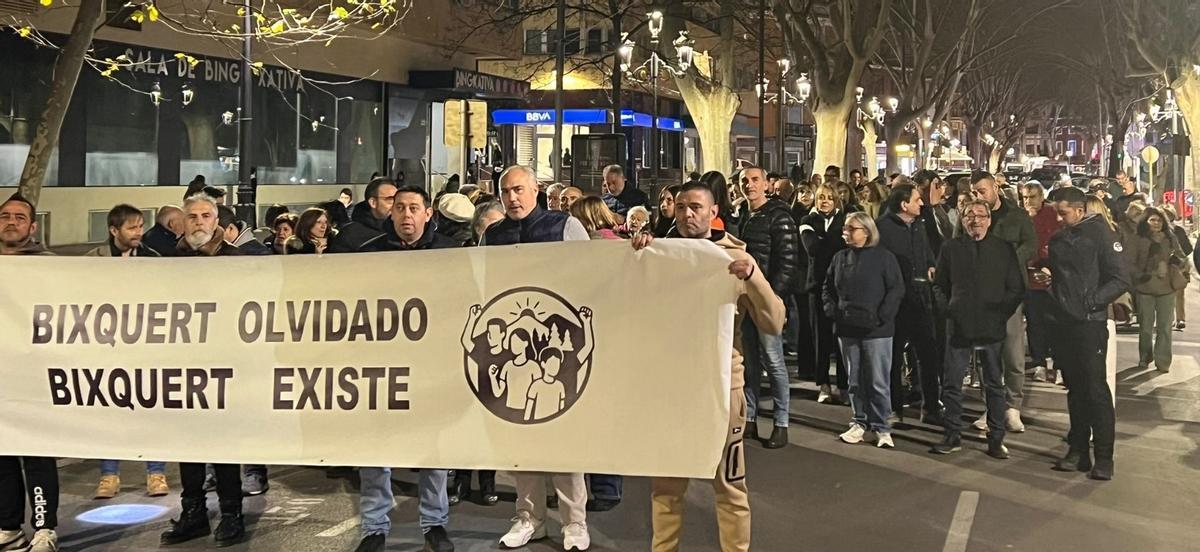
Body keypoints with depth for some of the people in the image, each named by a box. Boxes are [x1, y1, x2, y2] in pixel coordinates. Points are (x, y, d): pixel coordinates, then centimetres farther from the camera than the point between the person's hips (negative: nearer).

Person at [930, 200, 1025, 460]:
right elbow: (939, 284, 11)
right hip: (959, 327, 1)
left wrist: (1003, 313, -4)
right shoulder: (951, 248, 4)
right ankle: (953, 435, 15)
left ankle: (996, 439, 15)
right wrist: (948, 309, 0)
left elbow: (1017, 288, 5)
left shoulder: (1004, 249, 3)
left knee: (994, 384, 7)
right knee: (951, 383, 3)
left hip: (993, 328, 0)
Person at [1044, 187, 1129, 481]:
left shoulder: (1100, 234, -6)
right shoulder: (1058, 239, 14)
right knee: (1075, 388, 11)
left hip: (1090, 323, -6)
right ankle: (1078, 450, 17)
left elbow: (1121, 279, -10)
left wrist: (1092, 301, -18)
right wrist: (1046, 278, 5)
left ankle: (1104, 457, 2)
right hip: (1063, 322, 6)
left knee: (1095, 388, -5)